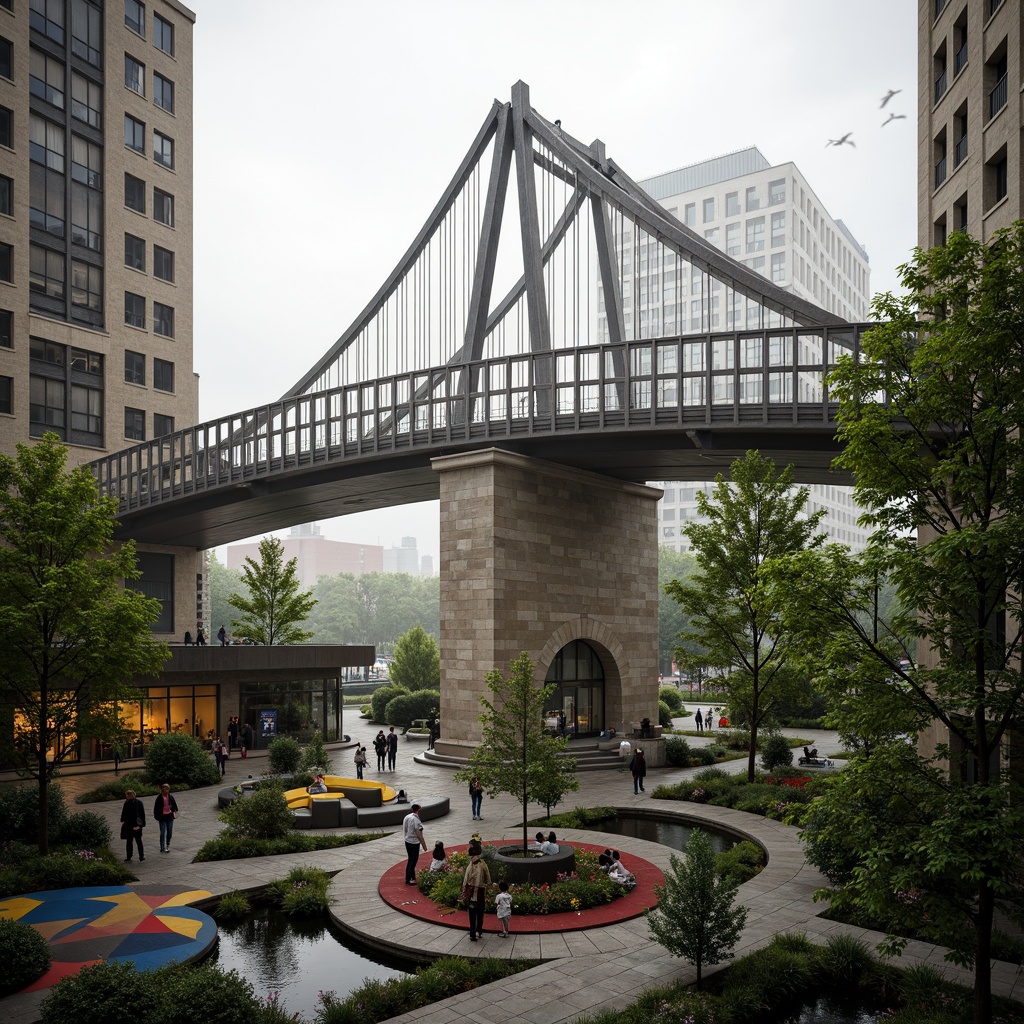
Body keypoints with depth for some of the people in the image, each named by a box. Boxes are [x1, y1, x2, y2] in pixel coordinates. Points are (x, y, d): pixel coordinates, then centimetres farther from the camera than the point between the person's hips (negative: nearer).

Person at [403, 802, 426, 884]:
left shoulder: (406, 817, 0)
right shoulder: (416, 820, -23)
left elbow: (404, 830, 9)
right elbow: (419, 835, -21)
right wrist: (424, 845, -12)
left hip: (407, 841, 8)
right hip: (414, 843, -8)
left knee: (411, 860, 20)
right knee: (413, 861, 5)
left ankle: (412, 877, 31)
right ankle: (408, 879, 12)